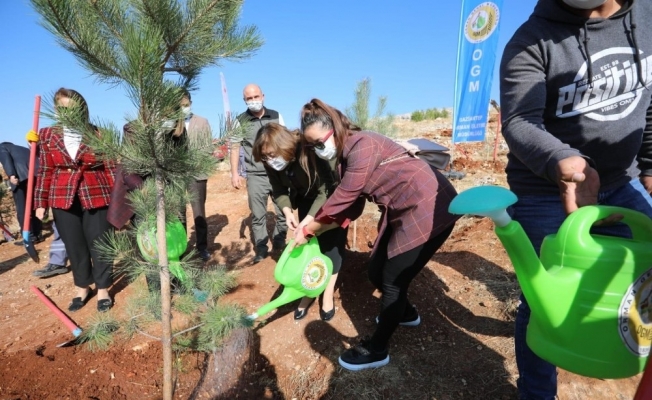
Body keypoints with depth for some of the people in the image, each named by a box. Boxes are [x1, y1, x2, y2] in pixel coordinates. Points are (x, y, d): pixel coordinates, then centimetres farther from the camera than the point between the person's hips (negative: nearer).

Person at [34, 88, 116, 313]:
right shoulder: (47, 135, 5)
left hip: (96, 197, -2)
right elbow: (45, 171, 8)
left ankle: (103, 290, 20)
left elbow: (110, 168, 0)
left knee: (99, 245, 5)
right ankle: (82, 289, 29)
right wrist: (41, 202, 5)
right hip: (62, 200, 3)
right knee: (74, 247, 12)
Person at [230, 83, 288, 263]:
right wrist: (234, 173, -2)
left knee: (283, 211, 8)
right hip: (255, 176, -1)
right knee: (257, 215, 6)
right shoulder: (240, 121, 1)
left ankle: (280, 244, 26)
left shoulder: (276, 116, 5)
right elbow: (235, 147, 4)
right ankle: (261, 248, 19)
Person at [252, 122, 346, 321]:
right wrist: (287, 211, -27)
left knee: (330, 243, -7)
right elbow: (279, 190, -8)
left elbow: (326, 191, -31)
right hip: (306, 198, 5)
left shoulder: (310, 152, -36)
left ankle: (328, 293, 7)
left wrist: (309, 220, -37)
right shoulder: (272, 163, -18)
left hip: (332, 197, -5)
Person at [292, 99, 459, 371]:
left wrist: (308, 230, -9)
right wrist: (315, 230, -1)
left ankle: (376, 350, 18)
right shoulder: (347, 155, 8)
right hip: (403, 211, 9)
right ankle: (406, 314, 42)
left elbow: (343, 199, -20)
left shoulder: (362, 145, -20)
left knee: (393, 279, -2)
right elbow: (351, 207, 7)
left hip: (430, 207, -9)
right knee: (377, 273, 13)